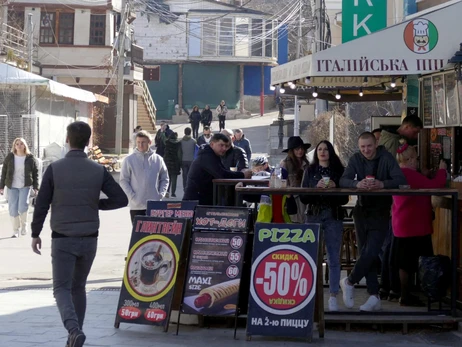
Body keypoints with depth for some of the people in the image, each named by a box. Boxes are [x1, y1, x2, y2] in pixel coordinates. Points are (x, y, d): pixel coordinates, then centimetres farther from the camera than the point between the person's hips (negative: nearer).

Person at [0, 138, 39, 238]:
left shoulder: (30, 158, -1)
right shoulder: (10, 157, 1)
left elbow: (35, 173, 3)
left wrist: (35, 187, -1)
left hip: (25, 186, -1)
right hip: (12, 186, 2)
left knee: (23, 206, -17)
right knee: (13, 209, -2)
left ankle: (24, 225, 9)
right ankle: (15, 231, 11)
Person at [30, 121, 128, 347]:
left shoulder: (54, 169, -8)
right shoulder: (98, 171, -2)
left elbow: (42, 204, -6)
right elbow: (120, 199, -5)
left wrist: (35, 234, 5)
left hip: (62, 239, -3)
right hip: (89, 239, 3)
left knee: (61, 288, 0)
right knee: (78, 287, 18)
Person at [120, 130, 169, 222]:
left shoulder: (158, 159, 7)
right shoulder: (129, 159, 0)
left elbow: (165, 179, 13)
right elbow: (123, 180, -1)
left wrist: (161, 194, -1)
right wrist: (132, 196, -11)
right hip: (136, 206, -2)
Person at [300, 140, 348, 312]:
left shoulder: (339, 171, 7)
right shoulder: (310, 171, 10)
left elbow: (344, 199, 5)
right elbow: (303, 198, 4)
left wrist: (334, 188, -12)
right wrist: (317, 187, -12)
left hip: (333, 217, 0)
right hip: (313, 216, 0)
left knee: (334, 259, 0)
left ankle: (333, 297, 2)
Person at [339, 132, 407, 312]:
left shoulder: (386, 158, -7)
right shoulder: (356, 159, 1)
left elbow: (401, 180, -17)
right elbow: (343, 181, -10)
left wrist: (382, 184, -35)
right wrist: (357, 184, -31)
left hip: (381, 212, -4)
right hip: (362, 210, 4)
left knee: (371, 252, -14)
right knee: (365, 253, 5)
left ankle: (349, 282, 7)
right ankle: (374, 297, 10)